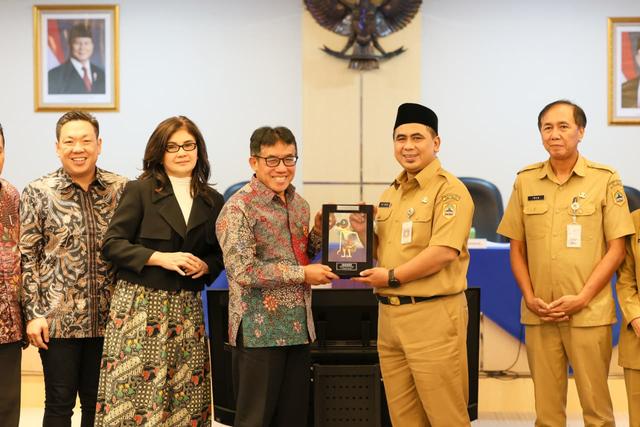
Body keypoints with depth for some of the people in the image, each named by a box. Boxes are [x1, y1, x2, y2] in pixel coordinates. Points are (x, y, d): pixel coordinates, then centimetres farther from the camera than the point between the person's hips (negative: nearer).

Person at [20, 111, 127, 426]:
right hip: (57, 319, -2)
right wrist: (33, 313, -8)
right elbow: (27, 256, -2)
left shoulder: (120, 189, 4)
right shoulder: (38, 193, -1)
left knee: (97, 402, 12)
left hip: (106, 318, 2)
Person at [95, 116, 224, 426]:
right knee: (132, 392, -6)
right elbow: (112, 244, -5)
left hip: (187, 308, 4)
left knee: (185, 398, 1)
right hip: (140, 304, -3)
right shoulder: (140, 191, -1)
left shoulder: (212, 200, 12)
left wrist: (206, 266, -3)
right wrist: (160, 258, -15)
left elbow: (218, 254, 20)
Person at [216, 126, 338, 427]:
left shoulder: (299, 204, 13)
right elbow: (243, 270, -19)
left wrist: (319, 231, 3)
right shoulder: (239, 207, -11)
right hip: (259, 330, -7)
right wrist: (303, 274, -16)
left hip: (298, 327, 7)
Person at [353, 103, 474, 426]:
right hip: (389, 314, 8)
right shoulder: (390, 194, 16)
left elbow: (445, 252, -21)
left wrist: (392, 276, -14)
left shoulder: (449, 190, -9)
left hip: (433, 314, -8)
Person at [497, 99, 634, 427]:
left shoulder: (605, 179, -2)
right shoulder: (525, 181, 7)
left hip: (589, 312, -3)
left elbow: (616, 248, -4)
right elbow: (517, 248, 11)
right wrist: (529, 297, -2)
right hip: (538, 313, 3)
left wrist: (581, 298, -11)